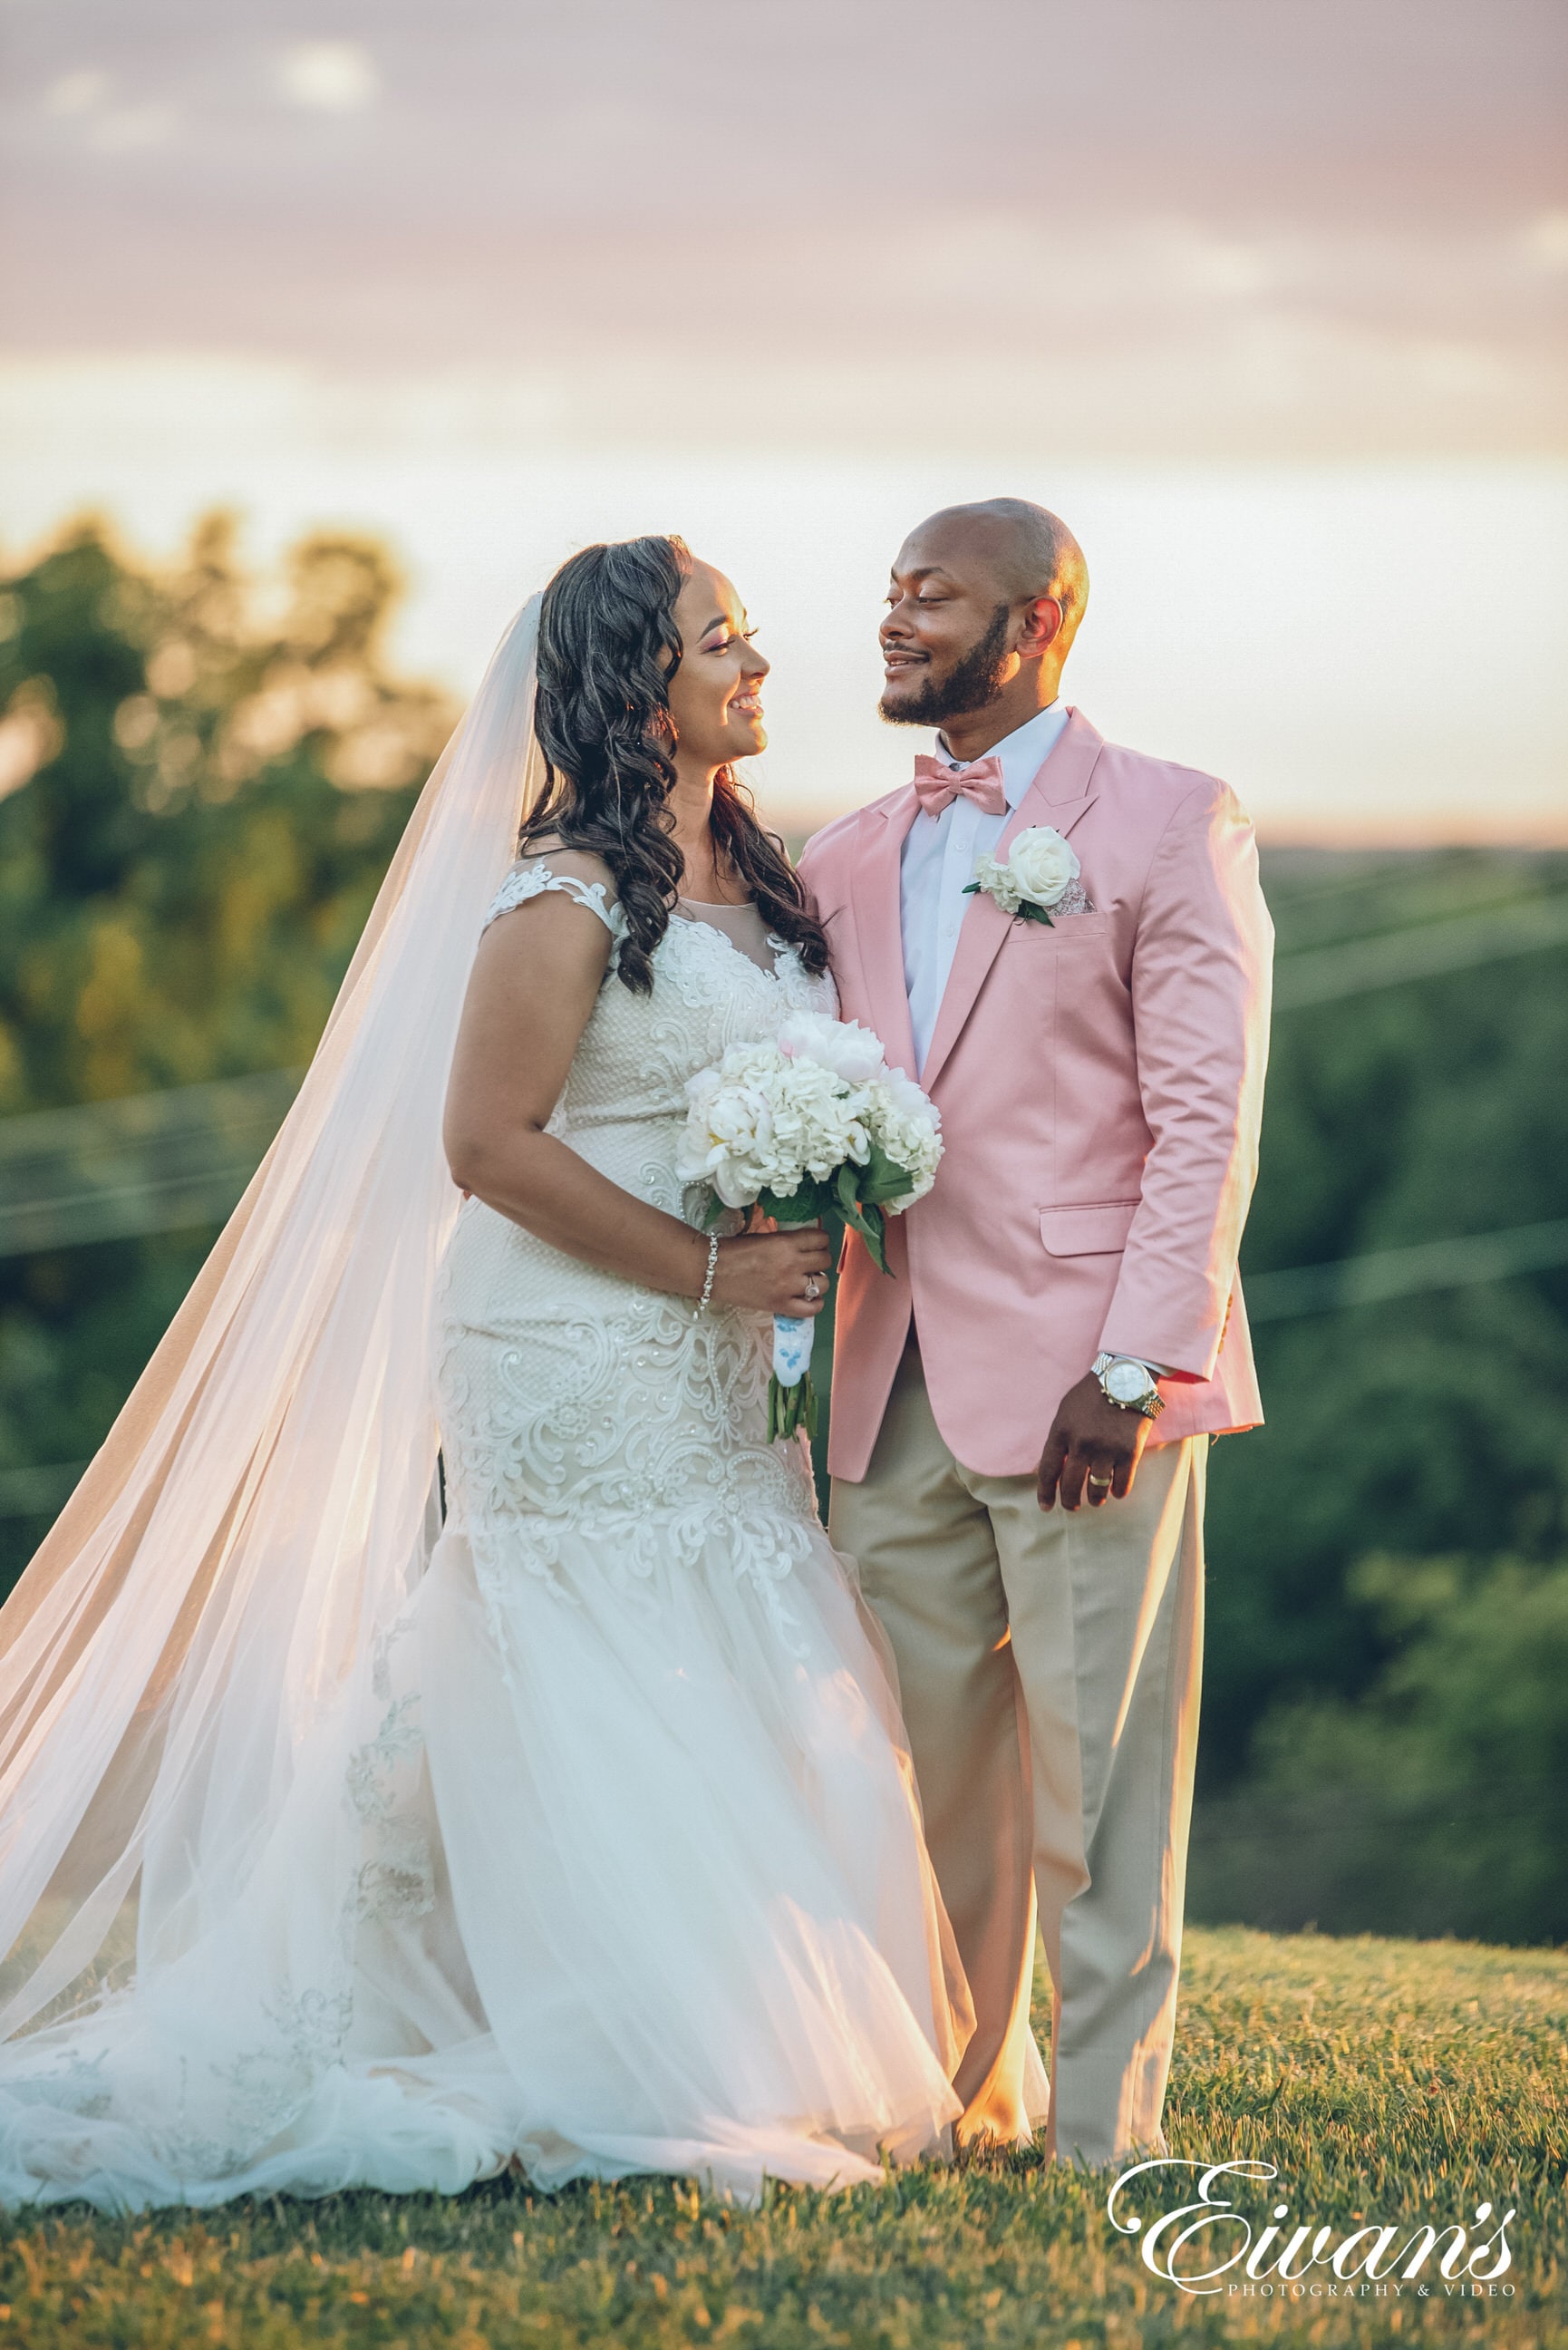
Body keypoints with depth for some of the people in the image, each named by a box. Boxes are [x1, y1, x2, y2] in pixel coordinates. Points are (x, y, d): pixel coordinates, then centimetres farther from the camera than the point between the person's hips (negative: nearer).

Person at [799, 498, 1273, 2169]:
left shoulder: (1169, 824, -1)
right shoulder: (845, 861, 16)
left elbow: (1206, 1121, -7)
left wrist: (1138, 1367, -15)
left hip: (1080, 1383, -5)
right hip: (895, 1393, 5)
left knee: (1095, 1771, -1)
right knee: (921, 1762, 9)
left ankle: (1104, 2127, 7)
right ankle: (959, 2094, 22)